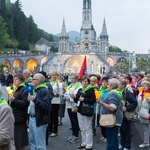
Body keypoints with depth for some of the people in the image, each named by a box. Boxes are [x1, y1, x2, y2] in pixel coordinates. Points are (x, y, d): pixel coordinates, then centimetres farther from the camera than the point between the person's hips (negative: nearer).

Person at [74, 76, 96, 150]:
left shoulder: (91, 89, -5)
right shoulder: (80, 90, 14)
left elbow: (93, 100, -14)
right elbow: (77, 100, 17)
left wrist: (84, 99, -23)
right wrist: (74, 97, -3)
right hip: (80, 110, 7)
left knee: (88, 129, -2)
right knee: (82, 128, 13)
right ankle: (84, 143, 25)